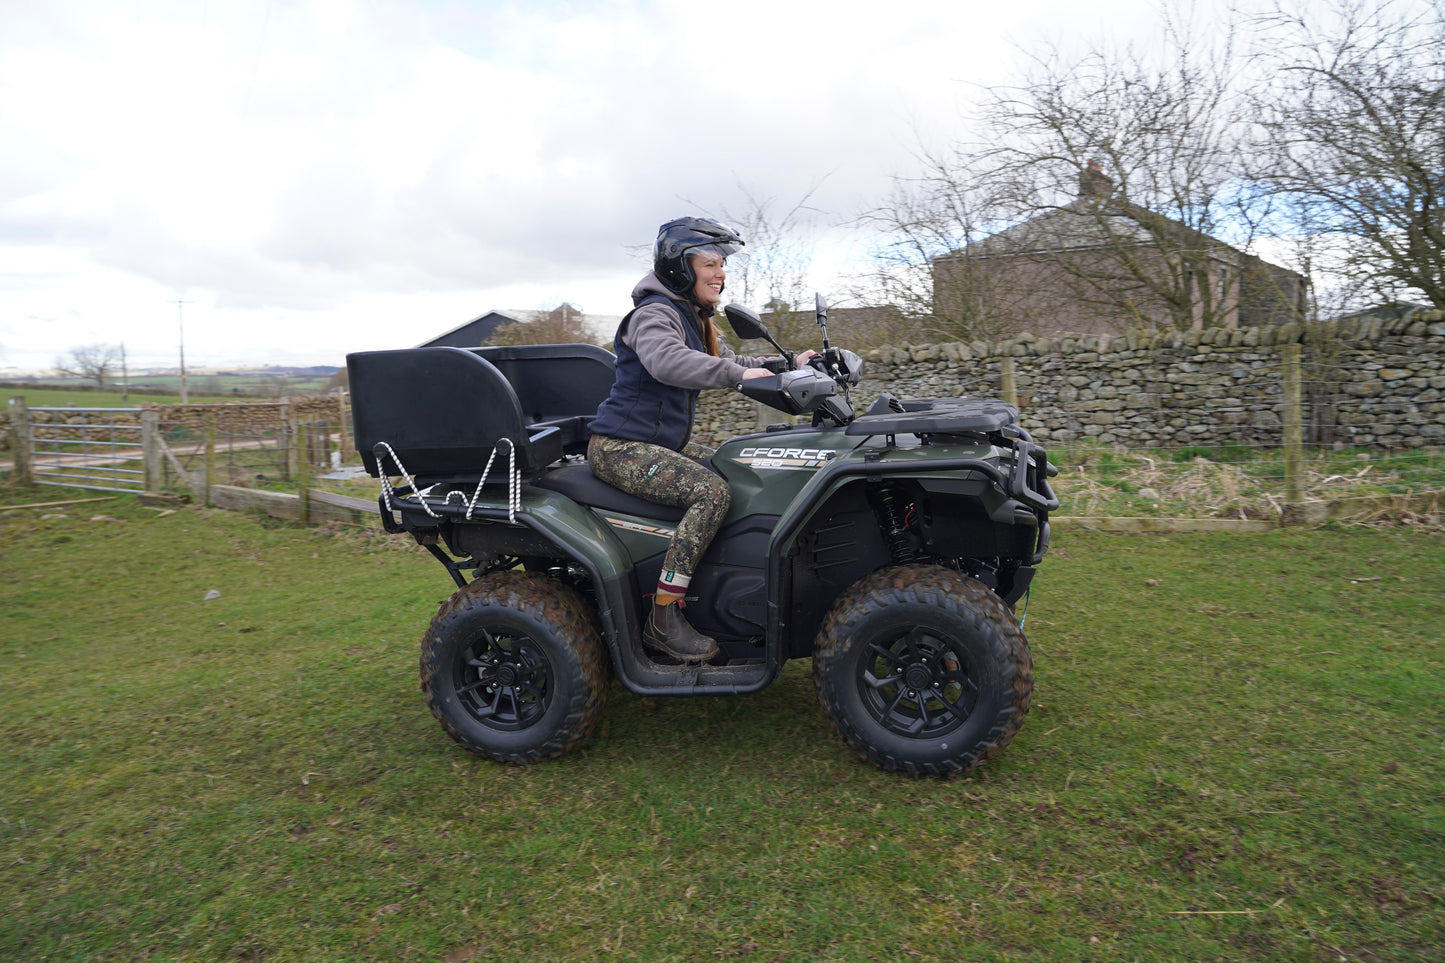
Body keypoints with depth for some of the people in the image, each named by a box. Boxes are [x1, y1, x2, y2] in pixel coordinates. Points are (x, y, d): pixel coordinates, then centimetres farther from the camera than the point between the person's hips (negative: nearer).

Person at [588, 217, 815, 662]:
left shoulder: (695, 318, 17)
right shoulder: (654, 313, -14)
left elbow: (729, 363, 24)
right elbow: (666, 361, -36)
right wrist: (738, 372, -41)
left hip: (666, 443, 10)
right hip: (621, 447, -10)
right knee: (713, 493, -26)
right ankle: (662, 620, -24)